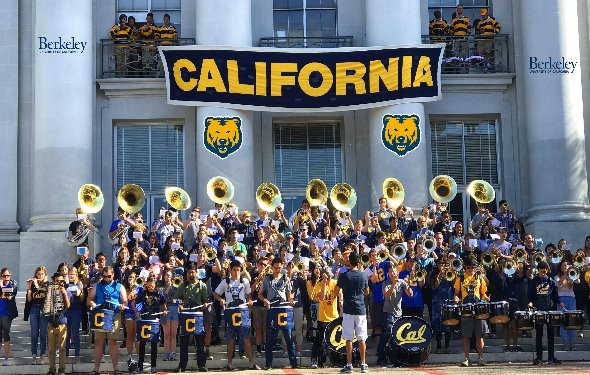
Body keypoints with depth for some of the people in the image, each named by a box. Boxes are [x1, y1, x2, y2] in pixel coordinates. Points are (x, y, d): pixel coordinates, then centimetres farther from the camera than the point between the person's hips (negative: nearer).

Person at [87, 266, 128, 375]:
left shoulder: (119, 287, 8)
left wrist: (122, 305, -16)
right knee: (98, 342, 1)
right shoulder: (97, 286, 13)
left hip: (114, 316, -2)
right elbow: (89, 299, 13)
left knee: (113, 342, -1)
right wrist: (92, 304, -9)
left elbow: (125, 302, 6)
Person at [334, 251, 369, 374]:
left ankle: (349, 365, 0)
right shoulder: (363, 276, 2)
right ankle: (363, 365, 6)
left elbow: (335, 292, 1)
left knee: (349, 338, 0)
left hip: (348, 310, -2)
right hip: (361, 310, 2)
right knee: (362, 338, 5)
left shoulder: (344, 276, -7)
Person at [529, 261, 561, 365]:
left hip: (550, 310, 1)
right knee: (538, 335, 2)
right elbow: (530, 295, 4)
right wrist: (530, 302, -14)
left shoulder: (551, 281, 8)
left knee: (550, 335, 4)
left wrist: (559, 303, -3)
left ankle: (551, 357, 8)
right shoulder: (533, 282, 4)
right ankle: (539, 357, 6)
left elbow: (555, 295, 12)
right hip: (538, 310, -1)